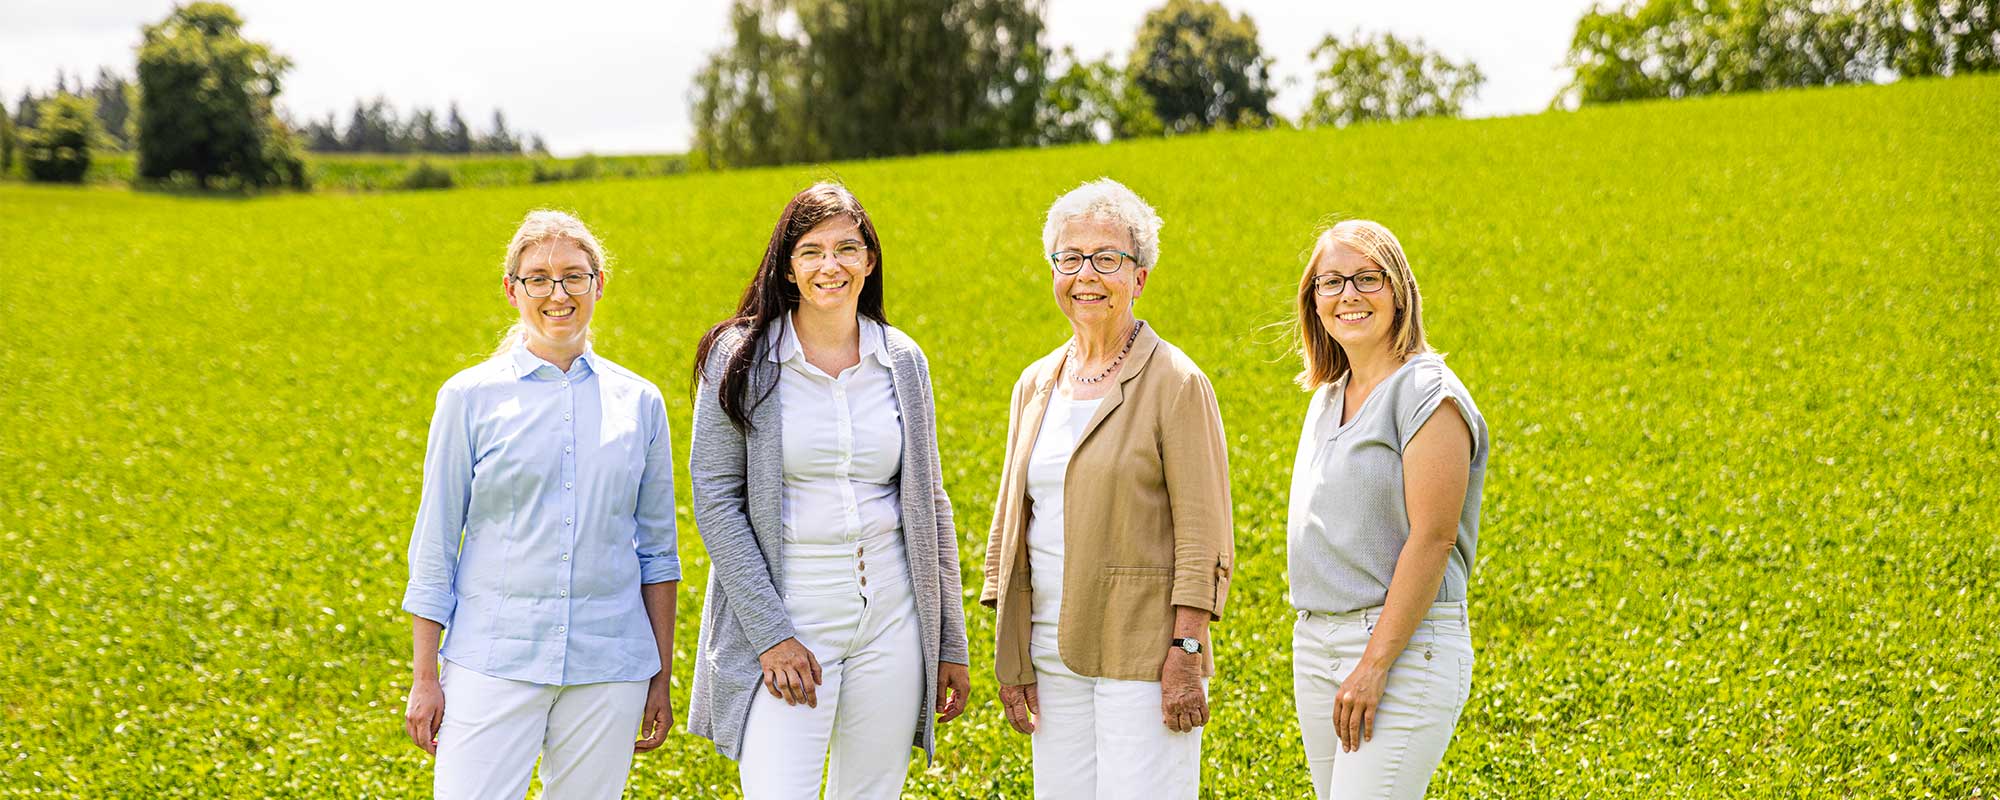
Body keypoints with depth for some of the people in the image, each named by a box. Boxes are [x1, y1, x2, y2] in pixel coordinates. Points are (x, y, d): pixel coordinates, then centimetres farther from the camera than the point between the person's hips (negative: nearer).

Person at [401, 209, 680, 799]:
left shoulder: (639, 402, 7)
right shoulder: (471, 397, 1)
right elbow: (434, 542, 4)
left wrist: (662, 677, 12)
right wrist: (424, 677, 1)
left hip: (609, 663, 2)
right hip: (494, 660, -2)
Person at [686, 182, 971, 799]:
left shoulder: (902, 361, 6)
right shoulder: (741, 359, -3)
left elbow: (929, 503, 11)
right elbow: (715, 498, -6)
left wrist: (950, 643, 10)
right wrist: (770, 632, -13)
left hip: (891, 613, 3)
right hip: (785, 611, -3)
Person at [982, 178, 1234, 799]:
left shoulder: (1174, 383, -6)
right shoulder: (1035, 386, 12)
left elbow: (1203, 533, -9)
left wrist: (1186, 653, -15)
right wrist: (1010, 656, 10)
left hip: (1144, 649, -6)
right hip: (1053, 651, 6)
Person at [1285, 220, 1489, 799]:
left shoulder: (1426, 392, -10)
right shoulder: (1326, 399, 15)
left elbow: (1432, 539, -17)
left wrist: (1375, 664, -19)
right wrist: (1316, 647, 15)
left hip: (1405, 645, -8)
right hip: (1315, 643, 8)